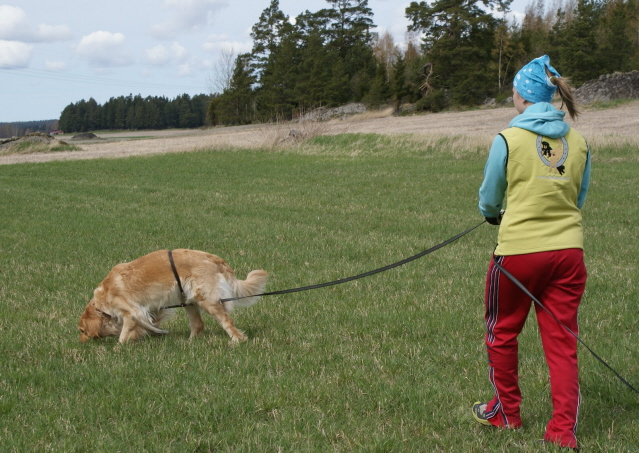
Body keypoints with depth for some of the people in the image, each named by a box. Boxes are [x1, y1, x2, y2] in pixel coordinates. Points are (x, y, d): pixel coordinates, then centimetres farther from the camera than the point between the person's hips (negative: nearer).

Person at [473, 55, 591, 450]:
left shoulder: (508, 140, -8)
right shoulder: (578, 142, 3)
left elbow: (489, 199, 4)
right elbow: (579, 198, 14)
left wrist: (494, 215, 26)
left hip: (519, 251, -4)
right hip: (568, 251, 4)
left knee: (502, 334, 17)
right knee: (562, 341, 9)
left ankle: (507, 414, 31)